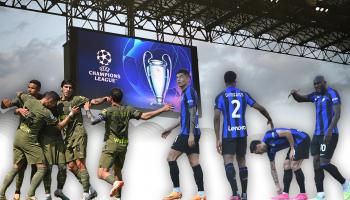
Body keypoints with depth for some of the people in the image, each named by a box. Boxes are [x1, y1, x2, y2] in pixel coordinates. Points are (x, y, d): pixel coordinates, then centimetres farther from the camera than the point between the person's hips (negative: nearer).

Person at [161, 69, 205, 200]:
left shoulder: (189, 92, -8)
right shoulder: (185, 93, 21)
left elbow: (192, 114, -16)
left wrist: (191, 134, -22)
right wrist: (170, 129, 31)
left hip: (188, 133, -9)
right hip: (190, 133, 9)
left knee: (171, 157, -6)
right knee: (194, 163, 4)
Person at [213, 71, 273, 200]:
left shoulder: (220, 96, -1)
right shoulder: (244, 95, 8)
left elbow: (216, 118, -10)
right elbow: (260, 108, 10)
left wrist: (218, 139, -8)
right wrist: (269, 119, 29)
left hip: (228, 133, -4)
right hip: (242, 132, 4)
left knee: (228, 162, -8)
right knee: (241, 161, 14)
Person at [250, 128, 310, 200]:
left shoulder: (268, 136, -15)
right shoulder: (270, 150, 11)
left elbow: (288, 132, -23)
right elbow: (273, 169, 17)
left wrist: (292, 149, -16)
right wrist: (277, 186, 19)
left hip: (302, 139, -10)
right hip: (296, 143, 10)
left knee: (294, 166, -13)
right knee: (286, 166, 6)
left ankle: (303, 194, -6)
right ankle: (285, 194, 6)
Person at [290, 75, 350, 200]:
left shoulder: (332, 93, -8)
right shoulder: (316, 96, 14)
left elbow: (337, 113, -16)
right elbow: (300, 99, 22)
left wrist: (330, 130, -29)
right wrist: (295, 94, -3)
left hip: (329, 134, -8)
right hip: (317, 134, 8)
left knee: (324, 164, -13)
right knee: (316, 162, 1)